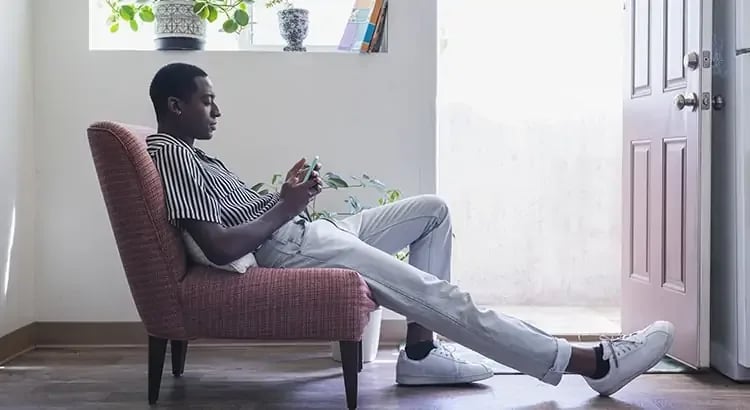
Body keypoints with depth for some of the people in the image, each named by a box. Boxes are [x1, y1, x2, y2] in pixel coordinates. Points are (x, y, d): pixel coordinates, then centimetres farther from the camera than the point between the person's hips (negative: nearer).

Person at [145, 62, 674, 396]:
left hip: (301, 234, 11)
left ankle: (421, 352, 5)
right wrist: (286, 208, -11)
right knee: (440, 297, -19)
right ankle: (592, 363, -16)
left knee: (432, 210, 13)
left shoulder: (190, 151, 22)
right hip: (290, 250, -11)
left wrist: (285, 194, 7)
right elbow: (220, 246, -23)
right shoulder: (171, 153, -11)